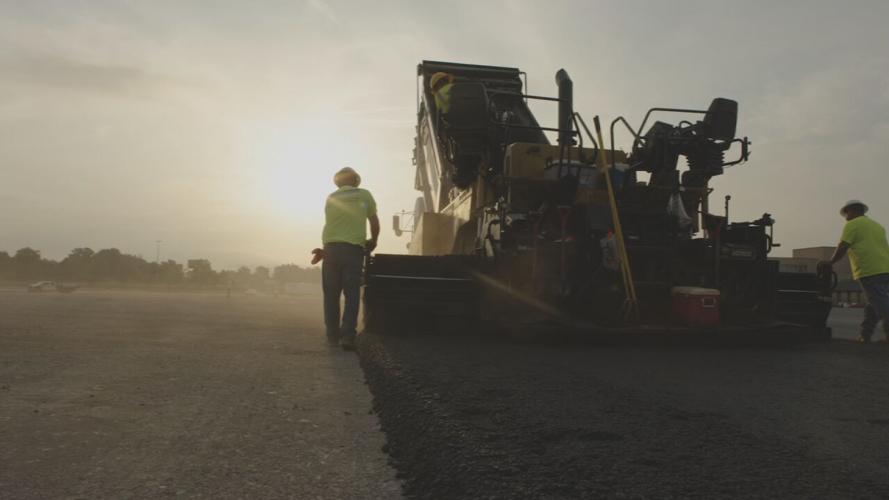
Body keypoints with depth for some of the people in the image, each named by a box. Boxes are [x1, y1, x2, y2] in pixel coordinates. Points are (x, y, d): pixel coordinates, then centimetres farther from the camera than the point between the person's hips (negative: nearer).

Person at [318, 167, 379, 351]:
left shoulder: (331, 198, 14)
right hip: (354, 248, -2)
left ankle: (333, 335, 13)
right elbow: (374, 223, 9)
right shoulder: (364, 195, 7)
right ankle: (347, 336, -12)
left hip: (331, 248, 2)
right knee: (352, 294, -1)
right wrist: (373, 242, 26)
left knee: (331, 294, 9)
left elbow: (332, 223, 16)